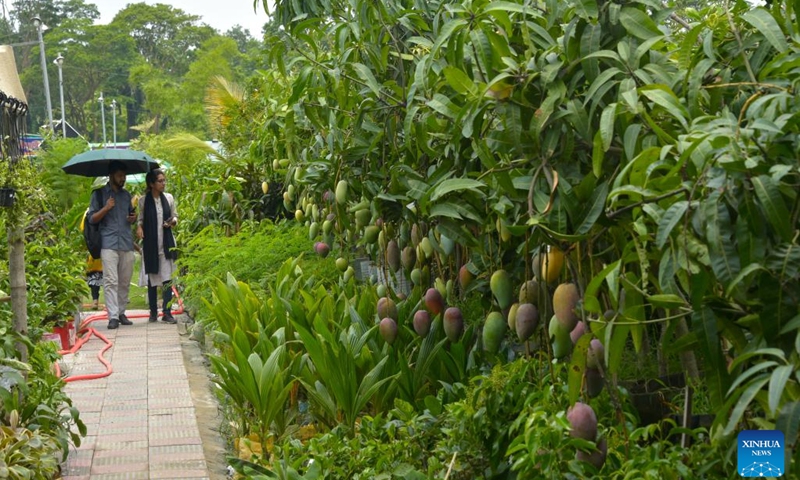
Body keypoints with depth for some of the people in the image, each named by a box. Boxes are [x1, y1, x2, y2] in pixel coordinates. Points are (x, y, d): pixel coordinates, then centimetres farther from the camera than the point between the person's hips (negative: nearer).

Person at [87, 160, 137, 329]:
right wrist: (106, 208, -14)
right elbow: (92, 218, 1)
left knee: (125, 282, 7)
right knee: (111, 281, -11)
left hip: (127, 244, 5)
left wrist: (133, 218, 5)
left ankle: (121, 312, 16)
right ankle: (113, 316, -13)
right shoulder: (100, 194, 5)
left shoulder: (126, 195, 19)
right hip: (109, 244, -5)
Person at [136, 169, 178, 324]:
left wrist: (172, 222, -7)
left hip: (166, 243, 1)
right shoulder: (143, 200, -1)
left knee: (167, 278, -5)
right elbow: (141, 219, 9)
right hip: (150, 243, -1)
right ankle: (153, 311, 17)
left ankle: (167, 312, -3)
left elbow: (175, 216, 14)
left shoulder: (169, 198, 4)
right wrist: (139, 227, -11)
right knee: (152, 278, 6)